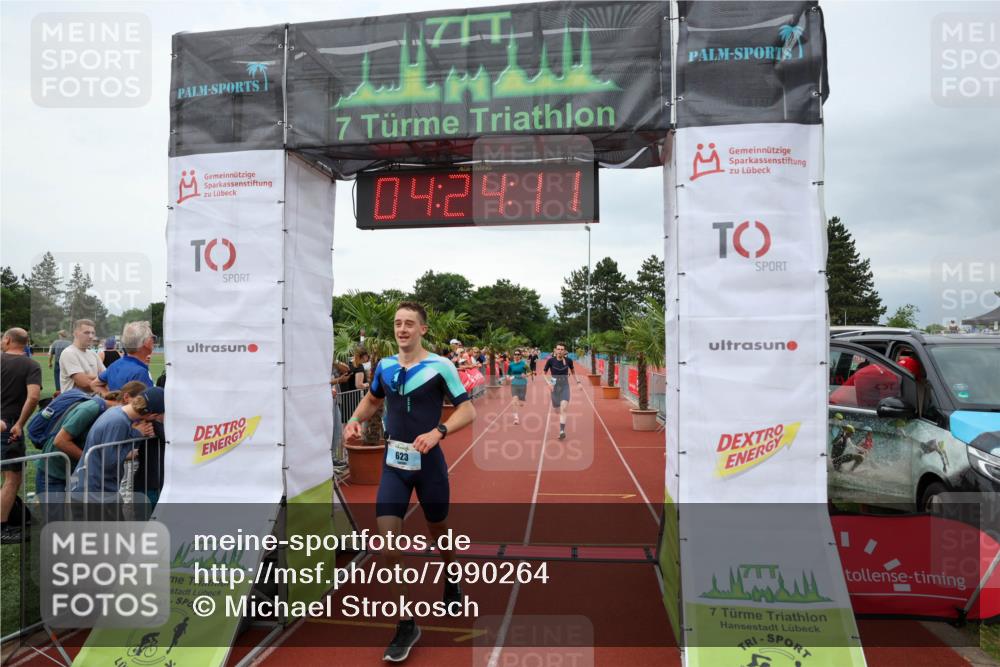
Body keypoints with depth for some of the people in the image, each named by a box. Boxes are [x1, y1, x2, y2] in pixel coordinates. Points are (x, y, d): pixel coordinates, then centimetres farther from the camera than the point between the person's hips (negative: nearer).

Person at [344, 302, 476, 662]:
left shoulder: (440, 366, -12)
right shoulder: (385, 365, 3)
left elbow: (468, 410, -13)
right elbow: (372, 398, 21)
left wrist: (437, 432, -29)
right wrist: (354, 421, 2)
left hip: (428, 463, -3)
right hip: (393, 464, 3)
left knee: (439, 532, 17)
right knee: (387, 544, -8)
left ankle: (452, 580, 50)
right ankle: (406, 625, 8)